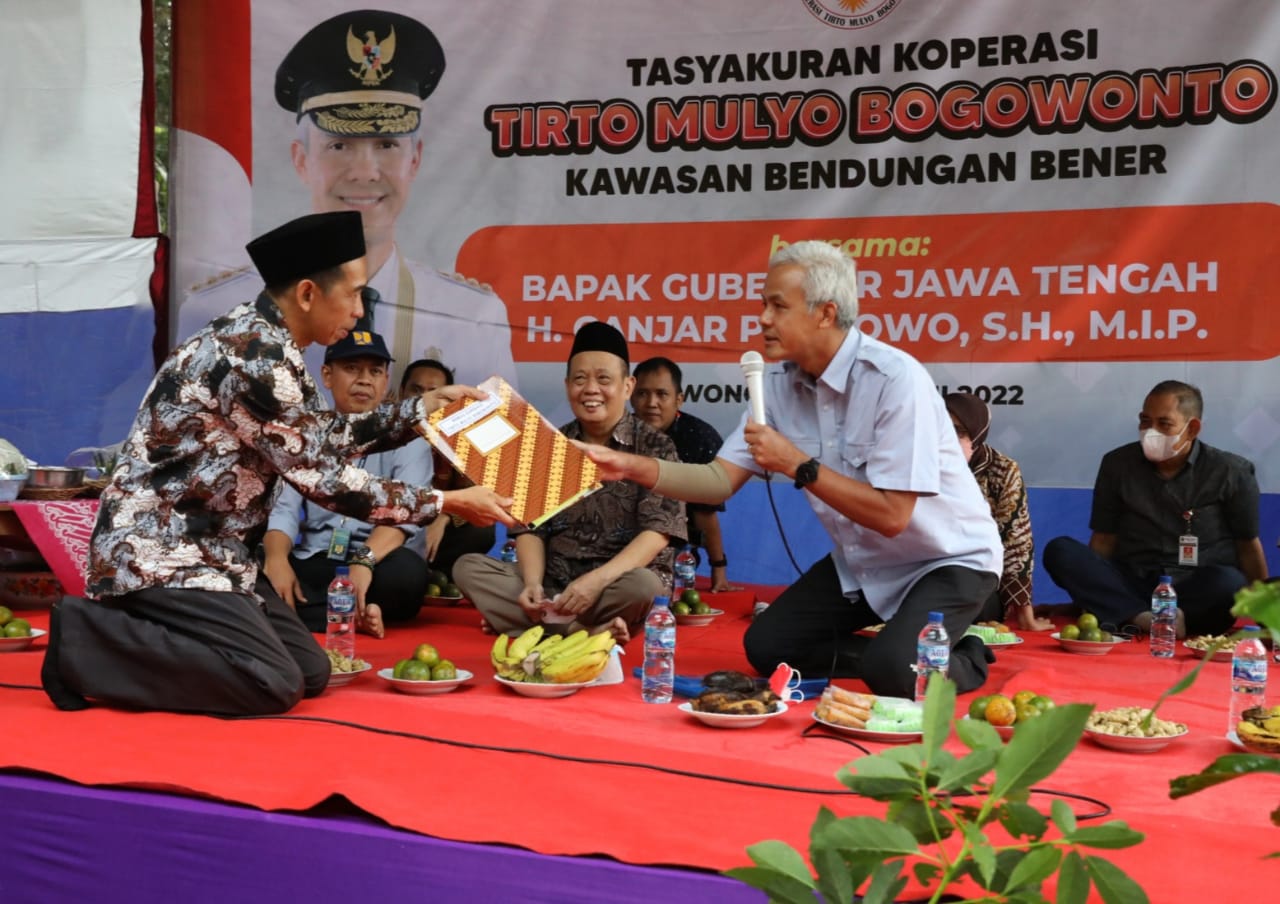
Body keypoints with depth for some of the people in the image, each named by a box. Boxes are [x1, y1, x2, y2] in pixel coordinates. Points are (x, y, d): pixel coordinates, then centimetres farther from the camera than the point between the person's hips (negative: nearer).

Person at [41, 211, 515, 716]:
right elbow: (324, 478, -17)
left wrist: (422, 410, 14)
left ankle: (131, 633, 10)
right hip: (158, 552, -10)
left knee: (311, 673, 5)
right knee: (274, 686, -20)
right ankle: (87, 641, -9)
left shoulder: (262, 342, 8)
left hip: (202, 548, 10)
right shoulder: (254, 358, -22)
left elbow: (324, 438, 18)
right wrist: (446, 503, -10)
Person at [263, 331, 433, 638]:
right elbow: (283, 508, -1)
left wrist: (364, 561, -34)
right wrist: (276, 558, -23)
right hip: (312, 564, 3)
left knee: (406, 571, -36)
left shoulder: (407, 436, 1)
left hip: (375, 565, -3)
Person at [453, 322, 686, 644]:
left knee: (643, 584, -36)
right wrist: (533, 583, -17)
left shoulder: (655, 447, -3)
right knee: (468, 567, -15)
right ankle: (591, 633, -27)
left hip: (618, 583, -4)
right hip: (554, 582, 5)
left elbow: (657, 531, -13)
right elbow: (530, 526, 4)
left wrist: (596, 580, -27)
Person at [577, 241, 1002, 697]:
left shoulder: (895, 379, -29)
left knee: (893, 672, -27)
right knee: (766, 645, 0)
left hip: (946, 559, -7)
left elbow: (891, 516, -30)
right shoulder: (780, 382, -8)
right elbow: (720, 480, -7)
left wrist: (798, 465, -30)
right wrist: (632, 466, -21)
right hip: (862, 563, 7)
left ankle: (963, 661, 7)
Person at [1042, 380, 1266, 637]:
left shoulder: (1231, 472, 1)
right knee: (1059, 550, -23)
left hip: (1200, 594, -2)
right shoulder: (1118, 464, 5)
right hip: (1131, 587, 2)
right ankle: (1149, 620, -36)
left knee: (1229, 582, -36)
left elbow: (1249, 547, 7)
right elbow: (1103, 540, 8)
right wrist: (1087, 597, -4)